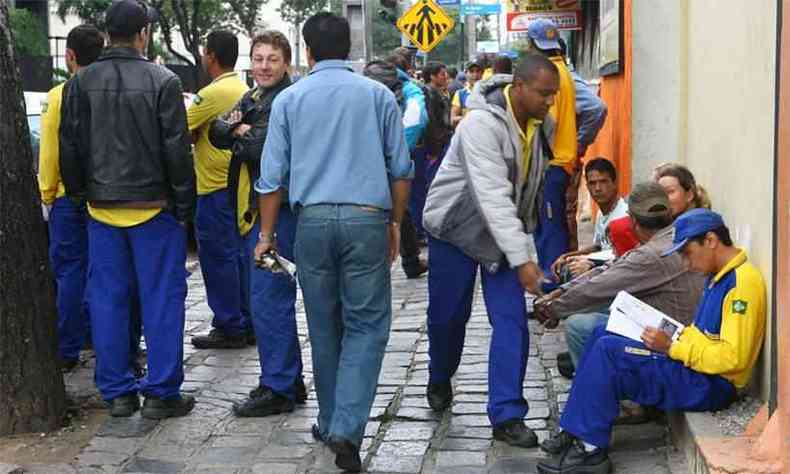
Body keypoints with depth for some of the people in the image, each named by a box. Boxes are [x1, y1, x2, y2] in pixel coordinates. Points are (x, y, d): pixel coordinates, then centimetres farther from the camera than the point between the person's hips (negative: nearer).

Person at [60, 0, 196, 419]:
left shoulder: (81, 83, 3)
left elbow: (70, 148, 6)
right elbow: (177, 149, -9)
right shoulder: (162, 81, -9)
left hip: (102, 209, 4)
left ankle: (117, 392, 16)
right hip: (154, 208, -4)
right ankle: (161, 393, 6)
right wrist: (184, 206, -2)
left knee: (107, 300, 10)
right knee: (162, 299, 3)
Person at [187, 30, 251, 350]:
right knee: (234, 255, 14)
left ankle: (228, 328, 4)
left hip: (215, 187, -9)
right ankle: (245, 323, 20)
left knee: (217, 257, -1)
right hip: (236, 184, 9)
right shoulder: (243, 89, 12)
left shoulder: (214, 93, -17)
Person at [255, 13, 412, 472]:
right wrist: (396, 223, 16)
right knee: (367, 325, 3)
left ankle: (331, 424, 25)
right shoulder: (378, 95, 5)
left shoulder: (289, 99, 6)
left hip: (313, 219, 2)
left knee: (325, 326, 14)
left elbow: (272, 175, 6)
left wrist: (267, 233, 14)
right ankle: (347, 429, -9)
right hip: (367, 218, -1)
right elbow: (401, 169, 6)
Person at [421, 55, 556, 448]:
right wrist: (521, 259, -40)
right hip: (456, 227, -5)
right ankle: (439, 380, 40)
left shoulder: (542, 126, -5)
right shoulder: (482, 124, -29)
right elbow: (492, 196, -36)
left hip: (505, 231, 5)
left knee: (512, 321, -7)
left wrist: (523, 235, 14)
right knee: (448, 316, 10)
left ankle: (506, 415, -2)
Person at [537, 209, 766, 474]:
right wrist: (668, 337, 3)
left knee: (608, 351, -19)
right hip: (697, 370, 10)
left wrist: (671, 348, -17)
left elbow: (733, 357, -23)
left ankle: (591, 450, -11)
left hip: (711, 384, -10)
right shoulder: (719, 276, 15)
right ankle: (575, 433, 3)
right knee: (603, 335, 7)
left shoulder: (743, 281, -17)